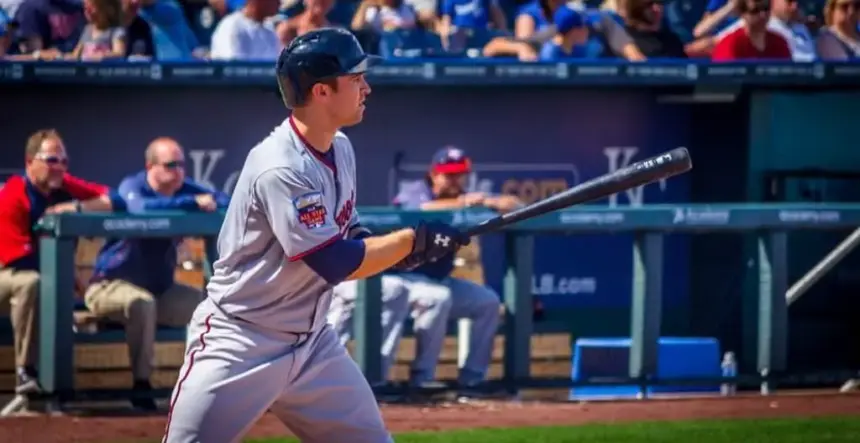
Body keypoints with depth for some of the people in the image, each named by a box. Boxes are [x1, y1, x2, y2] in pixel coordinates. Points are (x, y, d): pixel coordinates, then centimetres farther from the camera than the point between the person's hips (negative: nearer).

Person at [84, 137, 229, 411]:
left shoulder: (185, 188, 1)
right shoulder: (132, 186, -16)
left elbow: (226, 202, -8)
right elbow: (141, 207, -39)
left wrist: (212, 204, -32)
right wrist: (194, 203, -42)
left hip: (161, 288, 7)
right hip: (111, 285, -7)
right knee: (142, 302, -37)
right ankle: (141, 384, -28)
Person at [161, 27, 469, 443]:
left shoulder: (340, 148, 4)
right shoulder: (281, 170, -24)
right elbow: (336, 264, -24)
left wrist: (396, 248, -4)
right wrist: (413, 239, -15)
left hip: (312, 341, 9)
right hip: (240, 344, -8)